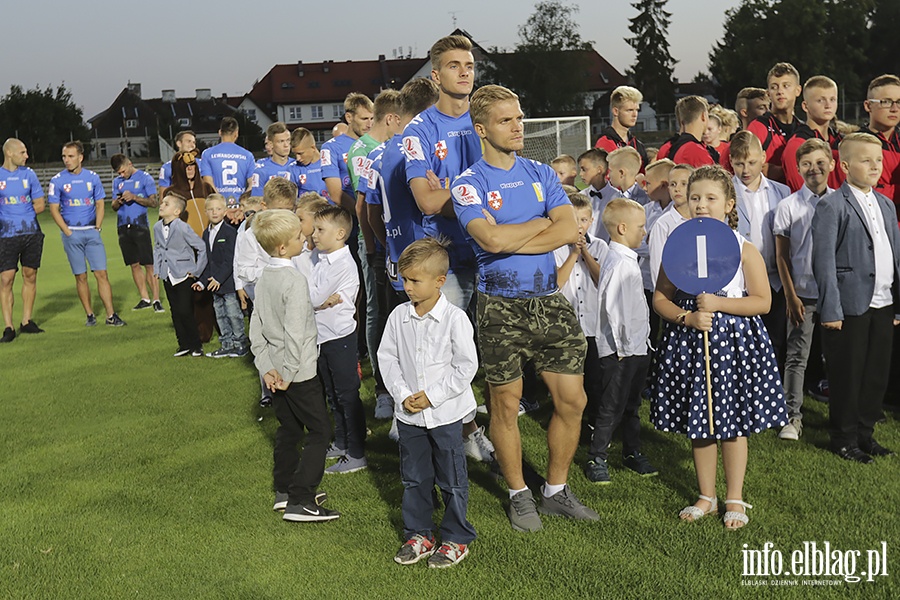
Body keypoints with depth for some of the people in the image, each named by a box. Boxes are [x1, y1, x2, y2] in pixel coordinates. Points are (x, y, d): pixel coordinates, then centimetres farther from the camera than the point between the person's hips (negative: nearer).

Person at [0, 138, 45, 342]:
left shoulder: (29, 174, 8)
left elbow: (40, 205, 10)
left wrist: (22, 215, 0)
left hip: (31, 233, 3)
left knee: (30, 276, 7)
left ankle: (26, 322, 18)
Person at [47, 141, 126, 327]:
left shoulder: (93, 177, 5)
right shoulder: (57, 181, -1)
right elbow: (54, 209, 0)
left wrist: (97, 228, 1)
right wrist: (68, 232, -7)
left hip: (92, 232, 1)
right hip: (72, 233, -1)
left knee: (101, 274, -3)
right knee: (81, 277, 3)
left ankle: (111, 315, -2)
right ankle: (89, 315, 13)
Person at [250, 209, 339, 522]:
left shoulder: (264, 277, 5)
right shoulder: (295, 281, -21)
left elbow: (255, 328, 6)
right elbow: (295, 333, -24)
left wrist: (266, 366, 4)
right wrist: (289, 373, -16)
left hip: (276, 369, 8)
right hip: (299, 372, -8)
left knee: (288, 430, 19)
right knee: (319, 431, -1)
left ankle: (284, 491, 27)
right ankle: (300, 502, -5)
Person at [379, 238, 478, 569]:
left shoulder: (454, 318, -14)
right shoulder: (399, 316, -1)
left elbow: (467, 366, -13)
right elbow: (387, 357, 5)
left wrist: (431, 396, -15)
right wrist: (402, 394, -8)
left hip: (446, 414, -4)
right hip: (409, 414, 4)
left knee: (452, 480, 8)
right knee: (414, 478, 15)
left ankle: (456, 538, 23)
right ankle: (418, 535, 30)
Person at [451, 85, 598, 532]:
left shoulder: (541, 174, 10)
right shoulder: (470, 184, -4)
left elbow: (568, 230, -5)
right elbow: (491, 239, -21)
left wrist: (509, 242, -13)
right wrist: (542, 222, -7)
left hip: (549, 298, 4)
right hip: (501, 305, -4)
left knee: (572, 400, 5)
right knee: (506, 403, 6)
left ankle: (556, 490, 24)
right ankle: (519, 495, 25)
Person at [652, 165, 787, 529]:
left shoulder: (744, 250, -5)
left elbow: (762, 301, -6)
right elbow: (660, 297, 2)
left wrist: (718, 304, -17)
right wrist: (687, 317, -15)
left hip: (734, 339, -2)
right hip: (689, 340, 3)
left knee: (733, 423, 5)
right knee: (698, 423, 11)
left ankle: (735, 500, 21)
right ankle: (706, 497, 26)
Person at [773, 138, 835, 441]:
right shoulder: (788, 206, -1)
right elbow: (782, 256, 0)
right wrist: (790, 296, -5)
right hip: (803, 293, -2)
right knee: (796, 356, 0)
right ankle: (792, 416, 5)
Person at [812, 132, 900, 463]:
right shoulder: (831, 206, -8)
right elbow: (824, 261, -12)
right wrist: (831, 309, -16)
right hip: (850, 306, -6)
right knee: (847, 376, 3)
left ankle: (865, 433, 28)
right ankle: (843, 439, 17)